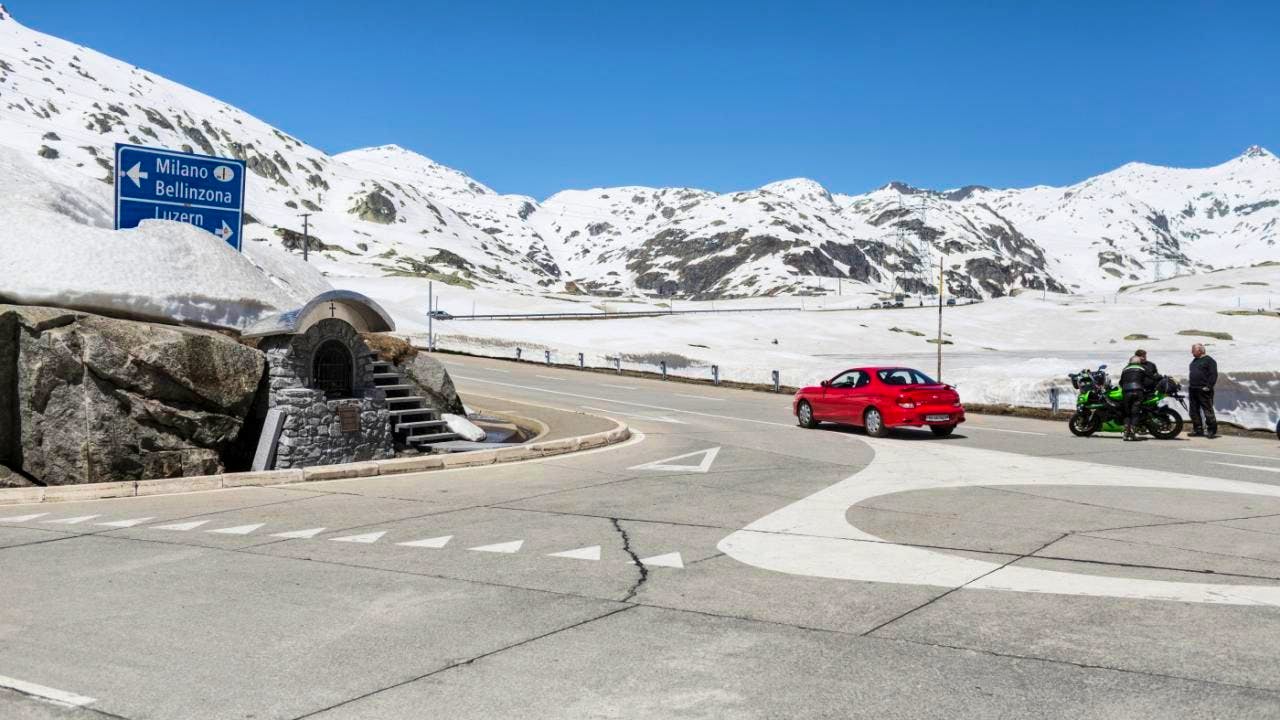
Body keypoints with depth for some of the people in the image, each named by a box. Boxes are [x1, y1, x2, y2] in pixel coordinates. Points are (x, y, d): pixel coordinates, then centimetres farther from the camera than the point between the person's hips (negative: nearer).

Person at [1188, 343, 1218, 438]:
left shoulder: (1209, 360, -5)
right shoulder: (1194, 361, 21)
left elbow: (1213, 375, -13)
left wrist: (1208, 386, -19)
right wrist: (1189, 384, 17)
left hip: (1204, 391, -9)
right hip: (1193, 390, 9)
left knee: (1208, 411, -8)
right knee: (1194, 411, 10)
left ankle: (1212, 431, -4)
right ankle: (1198, 429, 17)